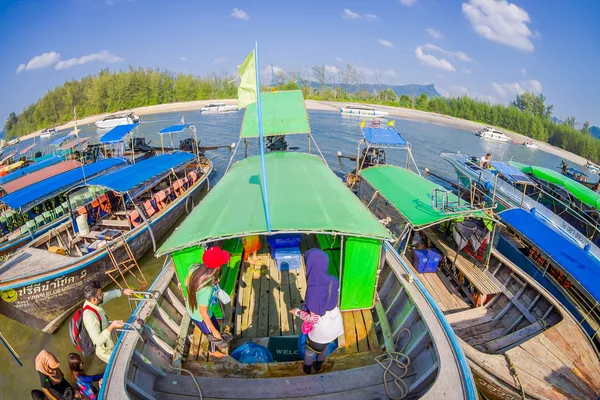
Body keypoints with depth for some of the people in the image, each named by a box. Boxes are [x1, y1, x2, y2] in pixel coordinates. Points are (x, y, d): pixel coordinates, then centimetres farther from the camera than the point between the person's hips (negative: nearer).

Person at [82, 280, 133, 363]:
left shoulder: (92, 302, -15)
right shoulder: (90, 316, -38)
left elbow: (108, 295, 4)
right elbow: (98, 341, -36)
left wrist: (122, 291, -8)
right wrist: (111, 327, -40)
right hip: (105, 351, -8)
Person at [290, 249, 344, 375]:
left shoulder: (313, 291, -39)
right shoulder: (333, 280, -20)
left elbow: (314, 318, -27)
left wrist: (297, 312, -13)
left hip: (321, 329, -5)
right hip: (334, 323, 5)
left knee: (310, 348, 28)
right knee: (324, 346, 34)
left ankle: (307, 368, 55)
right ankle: (318, 365, 61)